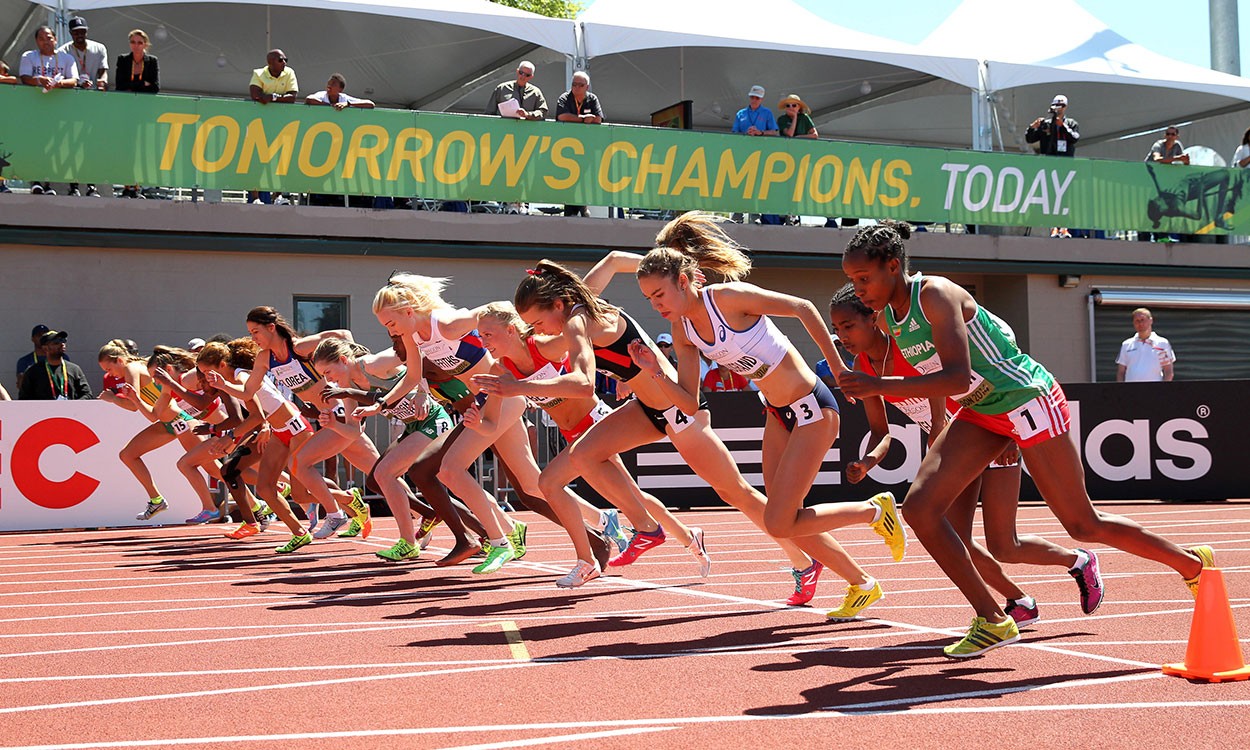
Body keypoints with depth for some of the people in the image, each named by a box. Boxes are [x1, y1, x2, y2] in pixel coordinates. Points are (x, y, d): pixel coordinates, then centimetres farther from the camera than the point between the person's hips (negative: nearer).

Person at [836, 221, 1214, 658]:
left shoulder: (937, 296, -24)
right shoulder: (887, 317, 0)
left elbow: (958, 378, -35)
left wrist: (881, 386, -41)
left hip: (1027, 401, -8)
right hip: (980, 413, 8)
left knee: (1083, 526, 2)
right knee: (919, 507, -8)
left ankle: (1194, 564, 25)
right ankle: (992, 621, 1)